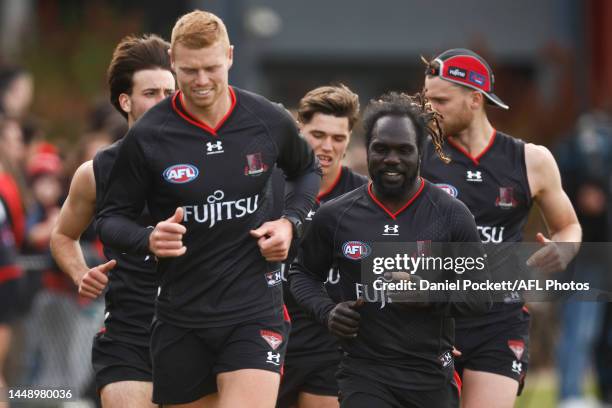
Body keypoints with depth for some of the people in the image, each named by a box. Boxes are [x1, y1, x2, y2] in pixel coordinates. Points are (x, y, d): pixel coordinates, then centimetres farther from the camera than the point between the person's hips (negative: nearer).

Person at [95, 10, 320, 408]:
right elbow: (111, 218, 2)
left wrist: (291, 222, 2)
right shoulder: (148, 136, -7)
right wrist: (148, 239, -18)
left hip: (255, 309, -1)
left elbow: (307, 170, 20)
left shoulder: (269, 120, -2)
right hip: (180, 313, 1)